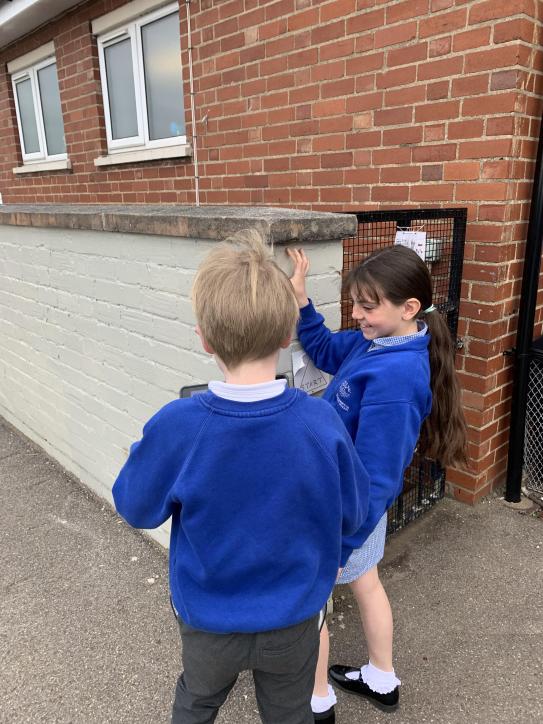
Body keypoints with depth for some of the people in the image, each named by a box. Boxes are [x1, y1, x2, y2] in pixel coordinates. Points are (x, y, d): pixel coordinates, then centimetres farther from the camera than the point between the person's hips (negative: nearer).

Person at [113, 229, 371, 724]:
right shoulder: (321, 422, -25)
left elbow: (136, 508, -10)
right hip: (293, 619, 1)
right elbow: (353, 513, -8)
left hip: (210, 621, 0)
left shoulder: (174, 428, -29)